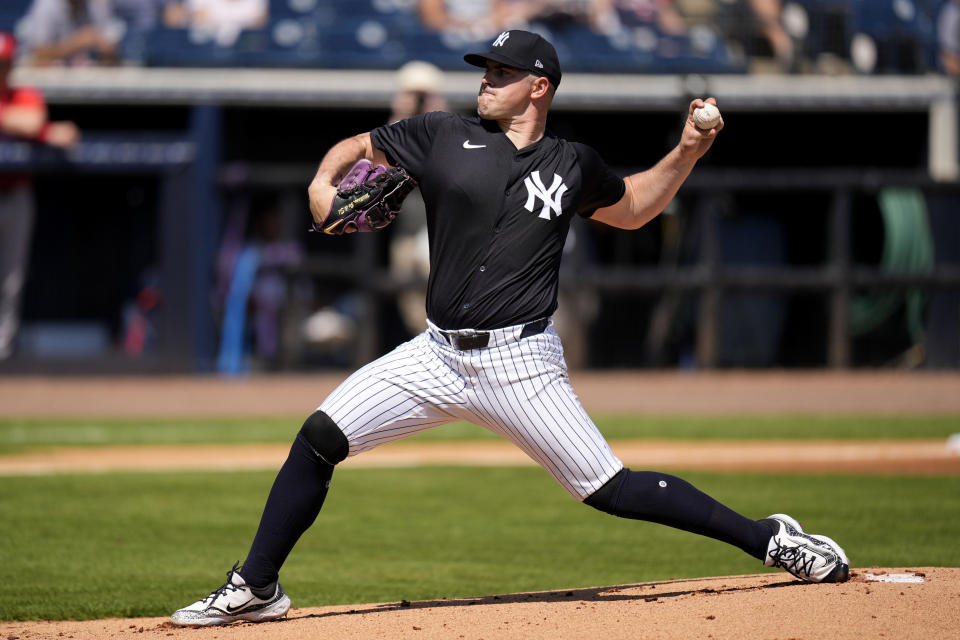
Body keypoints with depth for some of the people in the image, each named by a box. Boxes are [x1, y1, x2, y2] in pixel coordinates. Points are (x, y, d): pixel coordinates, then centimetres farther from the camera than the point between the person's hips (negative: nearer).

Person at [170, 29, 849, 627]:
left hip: (520, 363, -2)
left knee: (611, 489, -9)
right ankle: (255, 589, 2)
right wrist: (324, 182, -5)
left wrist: (686, 154, 12)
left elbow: (630, 208, 25)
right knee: (320, 438, -9)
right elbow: (356, 147, 16)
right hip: (438, 354, 2)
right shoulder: (444, 135, 6)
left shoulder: (574, 165, 7)